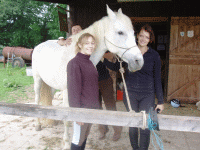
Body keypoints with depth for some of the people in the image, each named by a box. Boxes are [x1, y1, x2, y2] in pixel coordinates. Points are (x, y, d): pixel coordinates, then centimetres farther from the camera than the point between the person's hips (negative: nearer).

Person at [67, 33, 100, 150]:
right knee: (78, 140, 6)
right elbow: (74, 90, -18)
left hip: (92, 108, 8)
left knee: (85, 137, 20)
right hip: (82, 108, -8)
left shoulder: (89, 62, 10)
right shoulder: (74, 63, -15)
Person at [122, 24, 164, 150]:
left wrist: (160, 101, 2)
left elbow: (157, 79, 1)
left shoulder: (154, 55, -1)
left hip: (147, 96, -1)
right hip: (130, 94, 1)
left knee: (145, 127, 1)